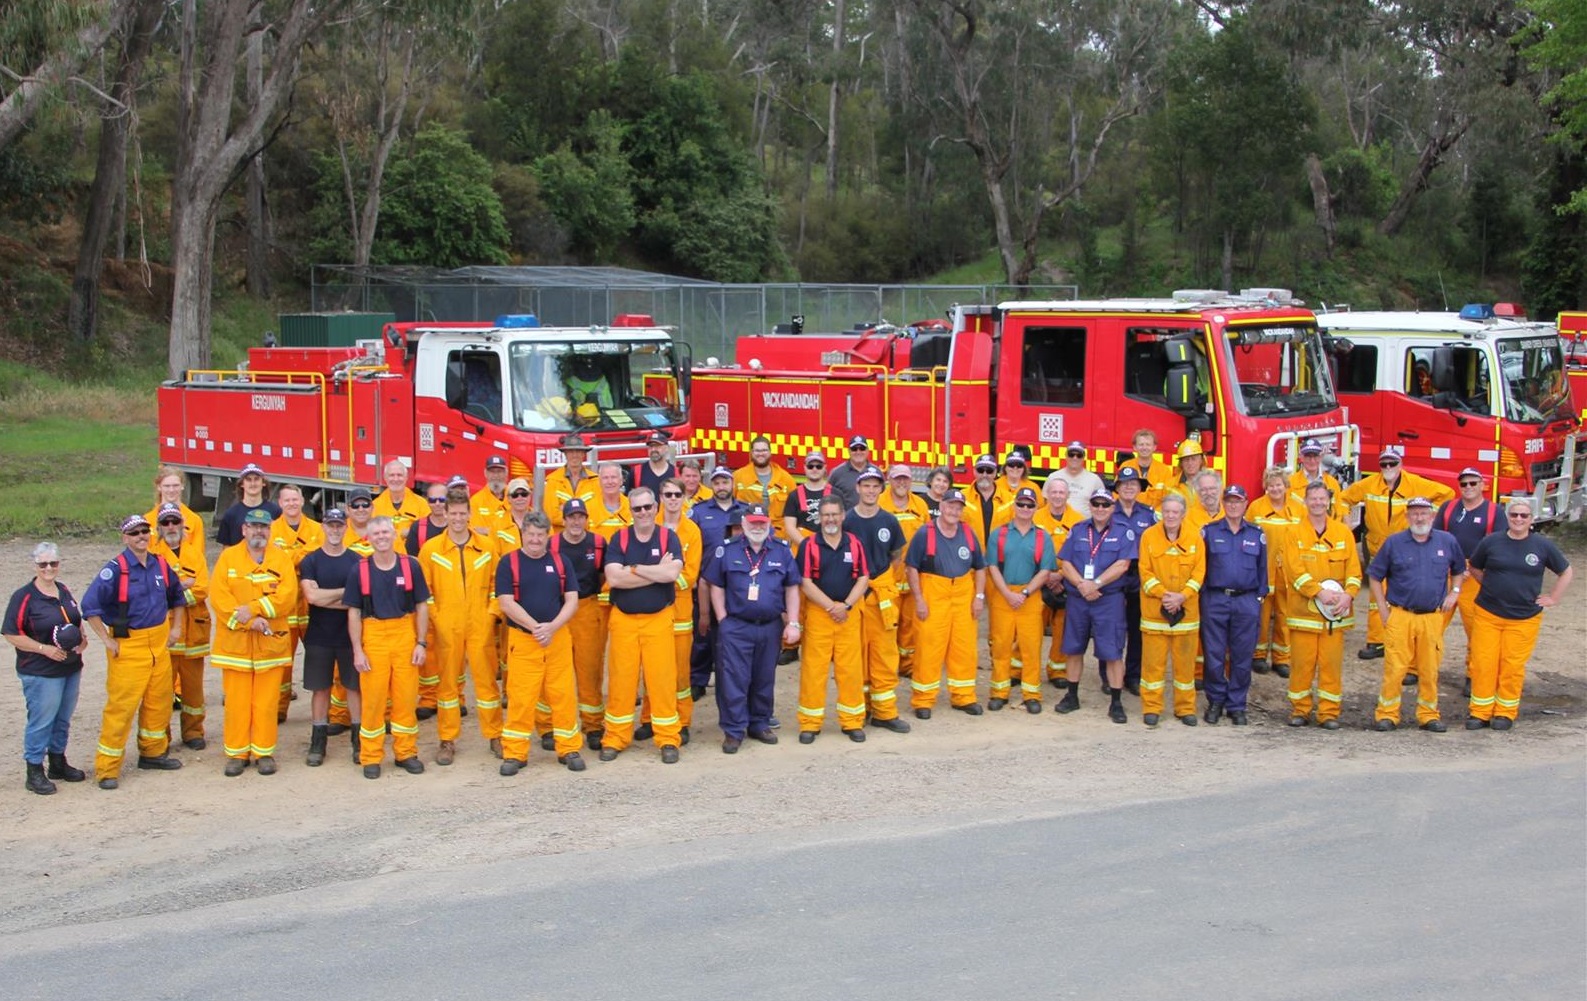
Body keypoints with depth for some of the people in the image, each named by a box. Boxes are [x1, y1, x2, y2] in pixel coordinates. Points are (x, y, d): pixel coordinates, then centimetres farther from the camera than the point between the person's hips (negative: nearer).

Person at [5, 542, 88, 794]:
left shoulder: (64, 592, 9)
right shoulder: (24, 596, -12)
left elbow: (77, 621, 22)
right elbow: (11, 634, -13)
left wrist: (83, 637, 1)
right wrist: (45, 649, -19)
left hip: (71, 668, 7)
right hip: (40, 673, -7)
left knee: (63, 719, 16)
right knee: (41, 721, -3)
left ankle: (58, 763, 30)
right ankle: (34, 771, 7)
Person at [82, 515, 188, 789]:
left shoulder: (160, 565, 6)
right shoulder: (115, 569, -13)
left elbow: (177, 596, 24)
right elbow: (90, 606, -18)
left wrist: (176, 626, 15)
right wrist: (107, 640, -16)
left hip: (159, 643, 6)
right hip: (127, 645, -6)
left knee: (159, 701, 13)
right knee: (121, 705, -7)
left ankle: (153, 752, 31)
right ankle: (107, 768, -2)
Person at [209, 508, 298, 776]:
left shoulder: (282, 559, 5)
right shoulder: (228, 557, 4)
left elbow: (287, 596, -8)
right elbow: (218, 596, -7)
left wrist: (253, 609, -19)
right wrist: (249, 622, -16)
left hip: (271, 642, 0)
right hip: (235, 641, 0)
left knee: (267, 702, 3)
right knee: (236, 701, 2)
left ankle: (264, 752, 13)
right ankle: (236, 753, 12)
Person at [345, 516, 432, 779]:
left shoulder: (410, 566, 1)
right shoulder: (360, 570, -1)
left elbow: (422, 606, 5)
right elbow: (354, 612, 1)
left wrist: (421, 643, -1)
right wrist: (357, 650, -4)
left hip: (405, 637, 1)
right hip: (373, 637, -1)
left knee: (406, 697, 4)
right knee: (373, 698, 2)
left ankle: (406, 752, 18)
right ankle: (371, 757, 12)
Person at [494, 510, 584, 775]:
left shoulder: (560, 562, 8)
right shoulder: (509, 562, 0)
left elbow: (572, 600, 3)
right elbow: (506, 603, -7)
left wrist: (552, 627, -12)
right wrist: (535, 627, -15)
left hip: (559, 638, 2)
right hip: (522, 640, -2)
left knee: (563, 694, 3)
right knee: (520, 697, -2)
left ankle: (568, 749, 14)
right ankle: (515, 753, 8)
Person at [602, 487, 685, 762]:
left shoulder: (668, 537, 1)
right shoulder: (619, 539, 2)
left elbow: (672, 573, -16)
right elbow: (613, 578, -12)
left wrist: (633, 569, -12)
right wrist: (657, 571, -12)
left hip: (659, 619, -1)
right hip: (623, 619, 1)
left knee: (662, 678, -1)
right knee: (621, 679, 3)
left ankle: (668, 739, 8)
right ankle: (614, 739, 13)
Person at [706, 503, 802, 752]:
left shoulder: (782, 551, 5)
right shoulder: (727, 551, 2)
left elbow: (791, 589, 8)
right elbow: (717, 587, 5)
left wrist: (793, 623, 2)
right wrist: (723, 620, -2)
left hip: (771, 627, 2)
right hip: (735, 627, -2)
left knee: (765, 680, 11)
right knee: (734, 679, -4)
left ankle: (760, 724, 25)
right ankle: (734, 730, 3)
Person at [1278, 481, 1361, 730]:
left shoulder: (1343, 533, 9)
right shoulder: (1294, 534, 2)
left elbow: (1354, 569, 5)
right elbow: (1294, 571, -8)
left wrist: (1348, 595, -13)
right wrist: (1320, 592, -19)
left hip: (1334, 612, 2)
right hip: (1302, 609, -1)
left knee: (1332, 662, 2)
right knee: (1301, 662, 1)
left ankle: (1329, 712, 9)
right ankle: (1300, 709, 12)